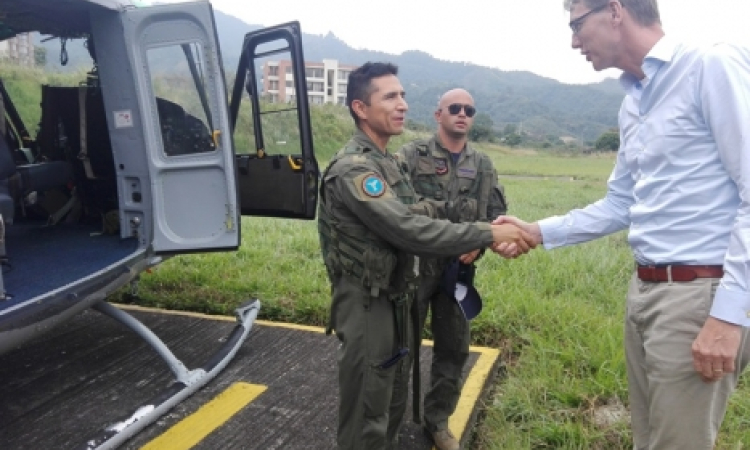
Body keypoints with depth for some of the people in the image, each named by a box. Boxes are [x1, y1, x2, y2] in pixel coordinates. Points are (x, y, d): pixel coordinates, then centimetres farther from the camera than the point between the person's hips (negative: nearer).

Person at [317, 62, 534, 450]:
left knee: (392, 401, 23)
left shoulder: (385, 161, 12)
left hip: (396, 297, 9)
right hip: (366, 303, -9)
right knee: (367, 414, 4)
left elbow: (409, 214, 12)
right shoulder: (353, 168, -22)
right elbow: (410, 230, -28)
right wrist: (488, 234, -27)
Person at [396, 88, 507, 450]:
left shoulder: (483, 165, 10)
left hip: (459, 269, 5)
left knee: (453, 347, 13)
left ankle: (437, 421, 33)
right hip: (414, 264, -4)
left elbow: (498, 214, 11)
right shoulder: (412, 155, -3)